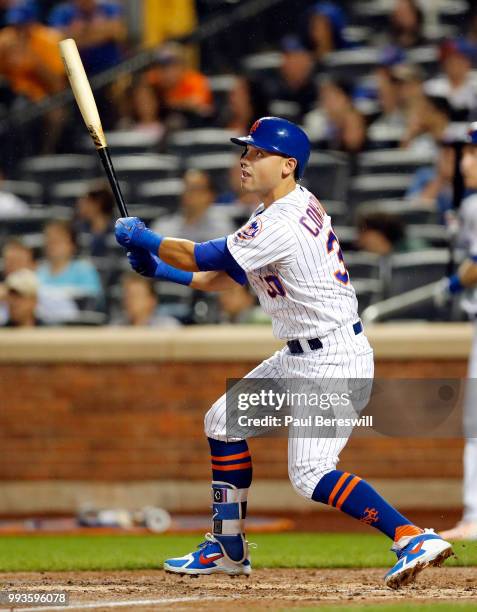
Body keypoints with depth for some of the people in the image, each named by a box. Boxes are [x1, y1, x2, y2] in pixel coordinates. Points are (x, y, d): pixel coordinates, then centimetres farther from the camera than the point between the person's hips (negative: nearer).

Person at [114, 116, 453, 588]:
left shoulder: (283, 225, -22)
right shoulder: (294, 207, 10)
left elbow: (204, 258, -14)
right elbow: (232, 276, 17)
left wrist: (142, 238, 0)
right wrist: (161, 270, 11)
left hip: (334, 360, -11)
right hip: (300, 358, 11)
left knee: (311, 474, -19)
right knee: (224, 421, 16)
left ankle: (412, 538, -23)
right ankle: (228, 549, 26)